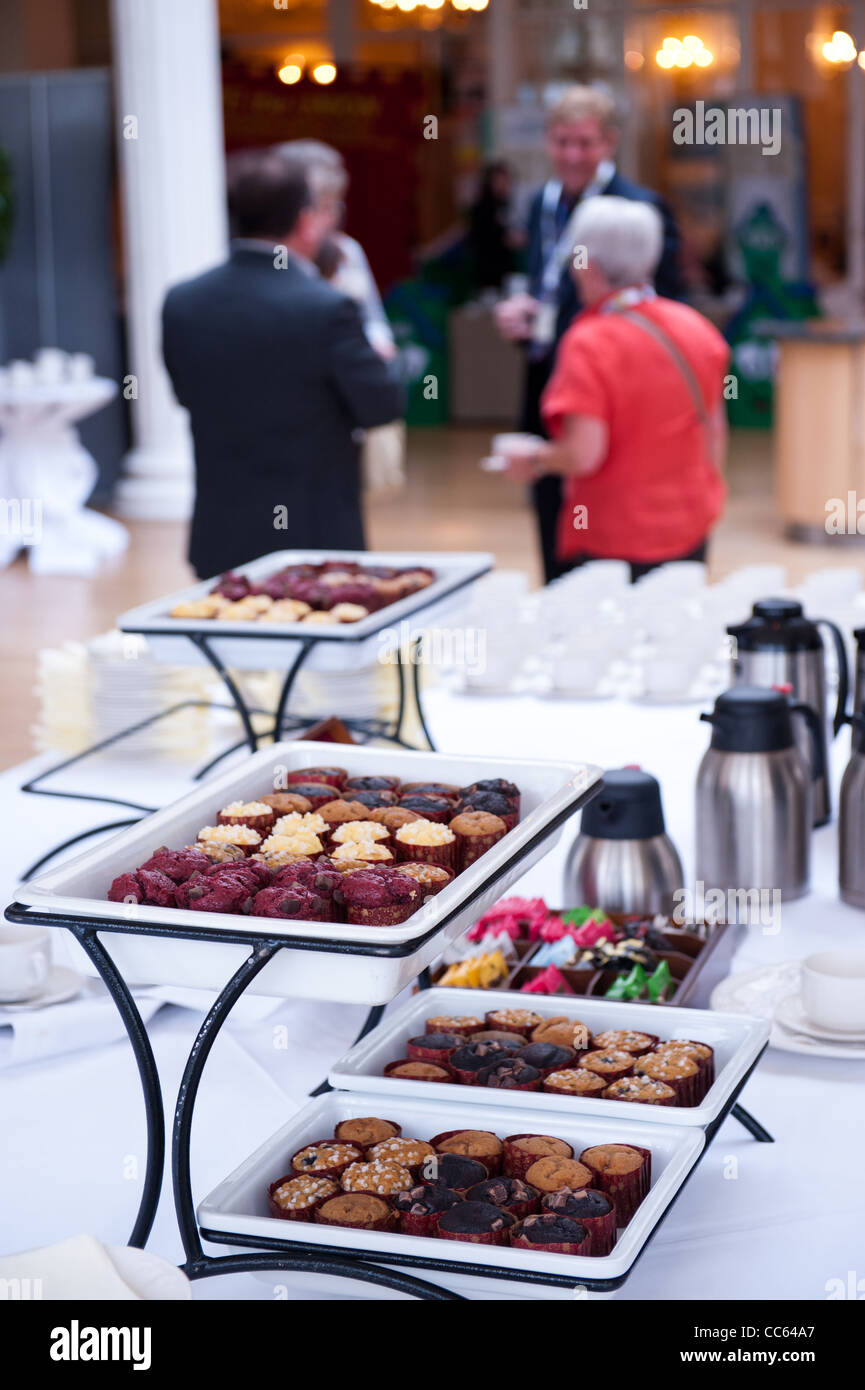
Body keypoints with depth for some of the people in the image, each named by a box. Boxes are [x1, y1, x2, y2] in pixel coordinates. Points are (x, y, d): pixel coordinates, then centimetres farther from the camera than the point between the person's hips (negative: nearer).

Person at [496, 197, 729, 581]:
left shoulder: (589, 344, -17)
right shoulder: (696, 327, 2)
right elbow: (715, 430, 11)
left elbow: (583, 454, -23)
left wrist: (535, 460, -4)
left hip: (612, 541, -6)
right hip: (690, 532, 6)